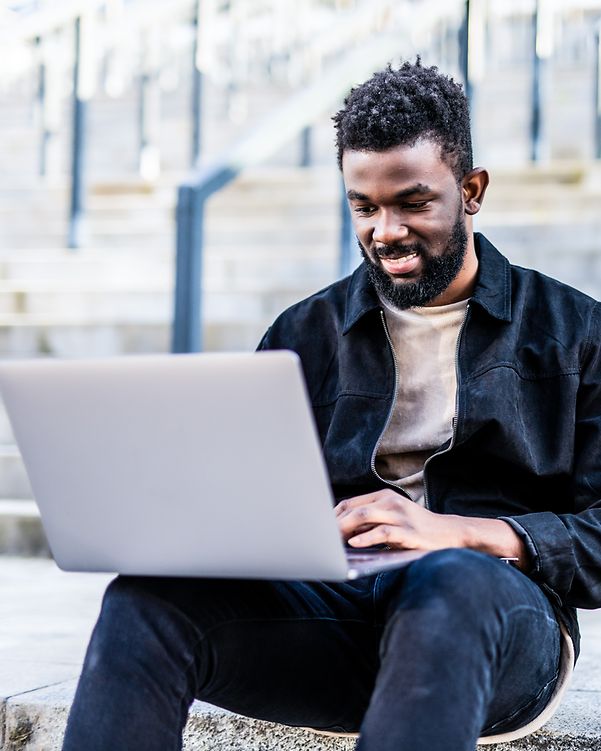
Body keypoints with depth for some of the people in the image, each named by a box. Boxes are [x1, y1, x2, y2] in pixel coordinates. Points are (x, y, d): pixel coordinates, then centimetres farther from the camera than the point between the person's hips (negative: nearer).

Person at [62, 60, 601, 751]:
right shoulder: (305, 335, 18)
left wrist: (454, 531, -18)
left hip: (502, 621, -2)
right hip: (329, 605, 2)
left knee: (453, 582, -40)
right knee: (147, 600, -28)